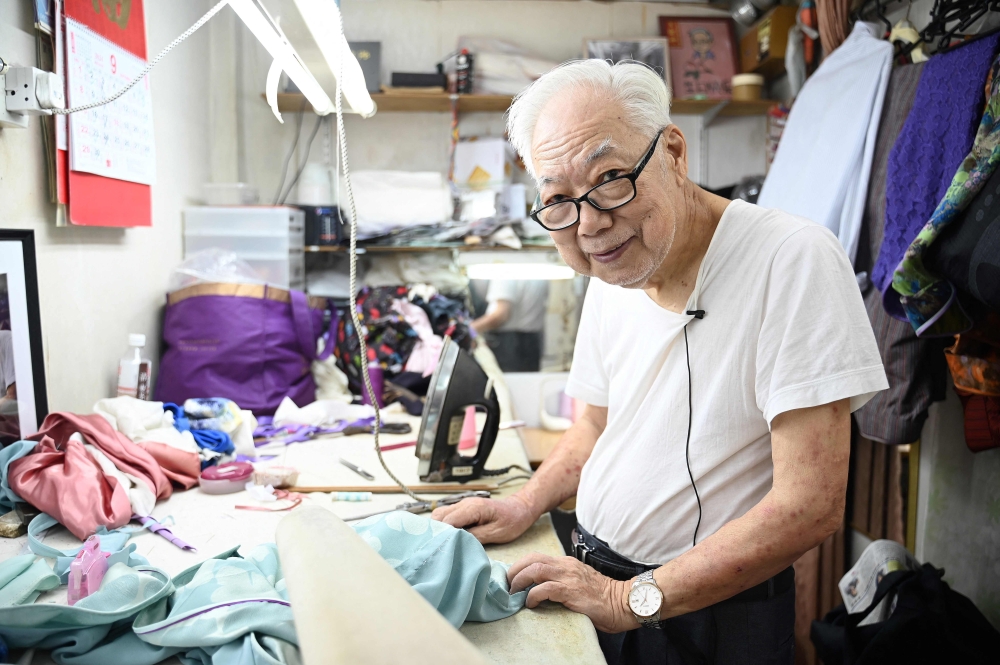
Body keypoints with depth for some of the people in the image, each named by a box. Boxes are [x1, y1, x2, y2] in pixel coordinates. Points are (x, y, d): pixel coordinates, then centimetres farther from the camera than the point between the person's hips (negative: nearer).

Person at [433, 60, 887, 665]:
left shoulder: (795, 260, -24)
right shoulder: (611, 276, 0)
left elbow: (810, 506, -26)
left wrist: (633, 599, -22)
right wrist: (526, 505, -4)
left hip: (718, 610, -6)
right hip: (592, 572, 7)